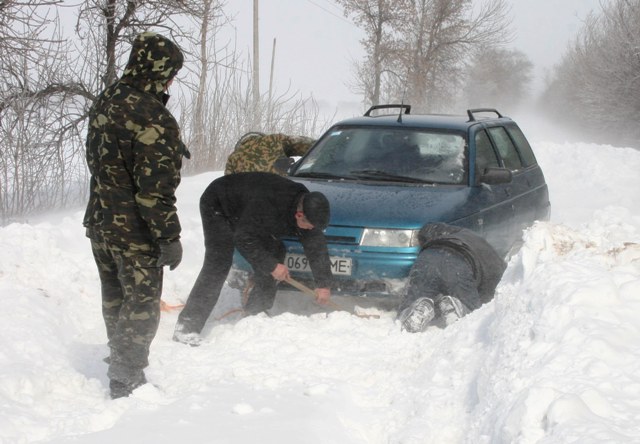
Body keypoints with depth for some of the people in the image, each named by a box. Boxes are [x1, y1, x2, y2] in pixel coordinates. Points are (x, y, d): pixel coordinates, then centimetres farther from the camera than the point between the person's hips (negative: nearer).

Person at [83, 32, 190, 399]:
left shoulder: (105, 103, 6)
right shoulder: (152, 117, -22)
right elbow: (155, 187, -24)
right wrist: (169, 237, -19)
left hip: (100, 224, 9)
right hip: (135, 234, -9)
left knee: (116, 301, 20)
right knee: (141, 306, 3)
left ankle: (121, 368, 34)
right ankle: (128, 382, 9)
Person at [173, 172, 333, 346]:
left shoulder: (308, 209, -17)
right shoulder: (266, 205, -41)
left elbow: (317, 246, -6)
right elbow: (243, 239, -33)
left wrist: (324, 283, -9)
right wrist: (272, 266, -30)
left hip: (244, 213, 8)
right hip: (218, 206, -8)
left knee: (274, 251, -3)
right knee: (219, 263, -21)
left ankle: (256, 315, 7)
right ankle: (187, 327, -26)